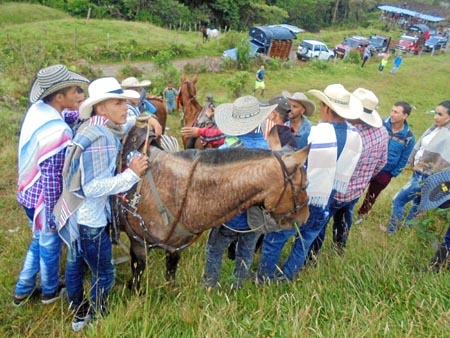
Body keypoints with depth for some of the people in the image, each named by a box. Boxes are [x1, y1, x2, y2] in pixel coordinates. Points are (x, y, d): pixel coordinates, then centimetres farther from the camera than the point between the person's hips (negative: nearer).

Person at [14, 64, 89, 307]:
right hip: (45, 198, -8)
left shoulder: (38, 108, -5)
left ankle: (23, 290, 43)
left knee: (39, 240, 27)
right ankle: (50, 291, 42)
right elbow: (52, 178, -28)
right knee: (50, 244, 16)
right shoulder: (57, 132, -31)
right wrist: (53, 215, -20)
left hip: (29, 192, 8)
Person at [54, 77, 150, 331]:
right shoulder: (100, 138, -27)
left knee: (76, 264, 26)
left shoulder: (93, 128, 1)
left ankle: (80, 315, 47)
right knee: (104, 274, 10)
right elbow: (92, 187, -29)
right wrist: (132, 174, -26)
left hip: (76, 214, 10)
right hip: (89, 219, -10)